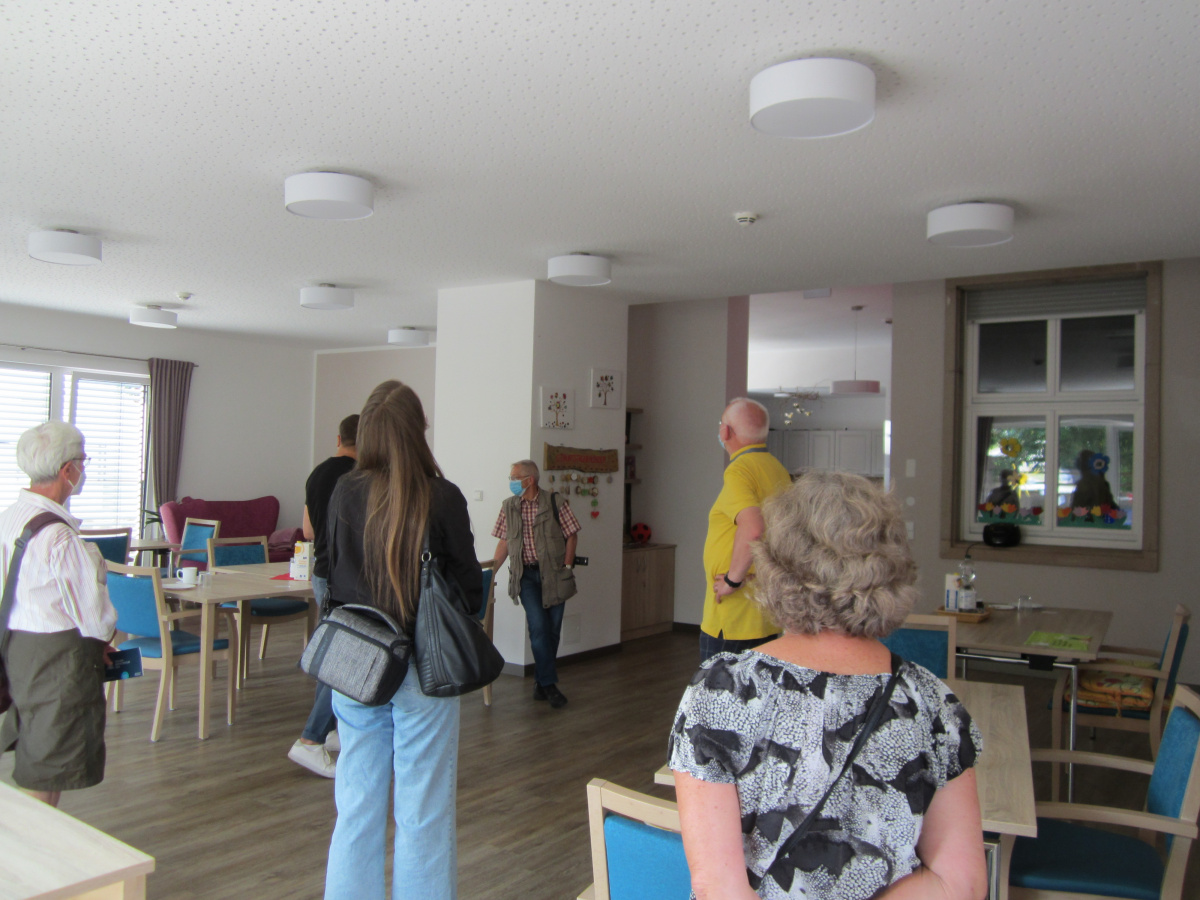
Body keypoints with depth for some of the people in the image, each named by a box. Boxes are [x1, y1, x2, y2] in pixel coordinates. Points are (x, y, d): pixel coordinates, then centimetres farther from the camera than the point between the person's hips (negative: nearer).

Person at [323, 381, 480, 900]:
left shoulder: (345, 494, -5)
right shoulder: (443, 499, -13)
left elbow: (328, 571, 7)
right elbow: (469, 587, -5)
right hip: (423, 668, -3)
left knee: (357, 803, 17)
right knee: (423, 809, 9)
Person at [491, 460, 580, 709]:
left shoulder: (556, 503, -3)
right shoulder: (508, 506, 6)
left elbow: (572, 536, 1)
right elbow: (504, 542, 9)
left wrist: (567, 567, -6)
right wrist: (492, 570, 1)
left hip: (553, 574, -1)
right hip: (526, 574, 1)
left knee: (553, 629, 5)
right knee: (538, 627, -10)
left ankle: (541, 681, 20)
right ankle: (549, 684, -2)